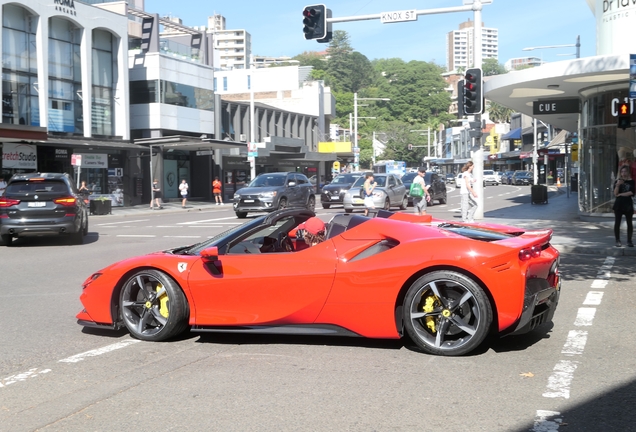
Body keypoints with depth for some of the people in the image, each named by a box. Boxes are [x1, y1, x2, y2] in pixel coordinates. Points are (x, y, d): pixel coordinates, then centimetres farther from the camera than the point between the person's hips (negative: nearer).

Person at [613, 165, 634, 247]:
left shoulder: (632, 181, 2)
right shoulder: (617, 181, 4)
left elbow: (631, 193, -8)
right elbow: (615, 194, -6)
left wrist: (620, 194, -8)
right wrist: (618, 185, -21)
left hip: (628, 204, 0)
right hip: (619, 204, 0)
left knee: (629, 223, 2)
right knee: (617, 223, -1)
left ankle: (629, 241, 9)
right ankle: (618, 241, 5)